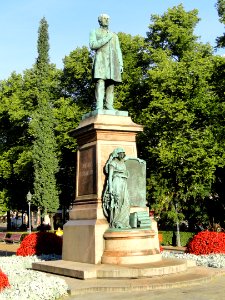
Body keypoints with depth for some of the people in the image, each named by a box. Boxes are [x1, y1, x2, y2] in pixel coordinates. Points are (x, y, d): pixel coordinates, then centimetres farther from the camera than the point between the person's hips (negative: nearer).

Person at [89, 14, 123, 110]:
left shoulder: (114, 35, 28)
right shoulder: (94, 32, 16)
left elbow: (118, 51, 20)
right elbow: (92, 45, -3)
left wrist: (121, 64, 7)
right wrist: (107, 38, -6)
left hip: (113, 62, 4)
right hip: (100, 61, -4)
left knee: (111, 84, -6)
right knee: (100, 84, -18)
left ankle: (109, 107, -11)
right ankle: (99, 107, -27)